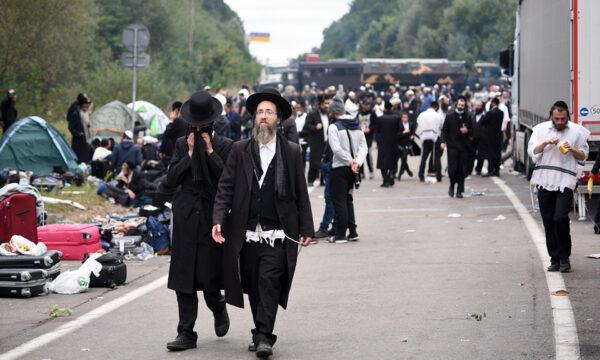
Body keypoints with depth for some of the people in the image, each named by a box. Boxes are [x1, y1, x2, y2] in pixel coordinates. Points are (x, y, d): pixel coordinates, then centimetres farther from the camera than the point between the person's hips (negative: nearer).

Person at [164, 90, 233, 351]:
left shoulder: (224, 146, 2)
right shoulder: (182, 144, 10)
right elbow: (171, 180, 2)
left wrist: (210, 152, -10)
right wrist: (190, 154, -6)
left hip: (212, 216, -2)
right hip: (185, 218, 3)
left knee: (209, 277, -4)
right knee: (183, 278, 0)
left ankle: (219, 309, 29)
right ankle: (186, 333, 5)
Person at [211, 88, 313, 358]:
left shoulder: (291, 152, 6)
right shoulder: (240, 150, 7)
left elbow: (301, 193, 8)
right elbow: (225, 188, 4)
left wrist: (306, 228, 5)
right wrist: (218, 220, -8)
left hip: (278, 234, -2)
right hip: (246, 233, 2)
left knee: (269, 282, -12)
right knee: (253, 287, 7)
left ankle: (264, 336, -12)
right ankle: (261, 333, 19)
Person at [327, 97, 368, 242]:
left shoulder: (334, 127, -12)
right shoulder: (357, 126, 7)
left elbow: (337, 149, -19)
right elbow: (363, 147, 3)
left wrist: (351, 161, -12)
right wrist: (357, 162, -7)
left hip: (340, 167, -6)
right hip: (353, 169, 6)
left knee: (339, 200, 0)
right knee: (348, 199, 17)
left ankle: (340, 234, -1)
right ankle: (352, 232, 16)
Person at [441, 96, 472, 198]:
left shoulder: (467, 117, 6)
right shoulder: (450, 115, -1)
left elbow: (472, 130, 16)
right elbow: (444, 129, 0)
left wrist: (467, 130, -6)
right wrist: (443, 141, -12)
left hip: (464, 146, 2)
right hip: (452, 145, -2)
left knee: (462, 170, 0)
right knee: (452, 168, -6)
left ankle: (459, 191, 7)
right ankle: (452, 185, 20)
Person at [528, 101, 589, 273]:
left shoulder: (577, 131, 5)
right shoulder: (541, 129, 8)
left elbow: (584, 156, 10)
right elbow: (532, 152, 2)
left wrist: (572, 150, -9)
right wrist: (546, 143, -13)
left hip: (565, 181, -2)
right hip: (545, 181, 2)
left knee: (561, 218, -16)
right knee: (548, 222, 5)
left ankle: (564, 258, -3)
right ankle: (554, 259, 14)